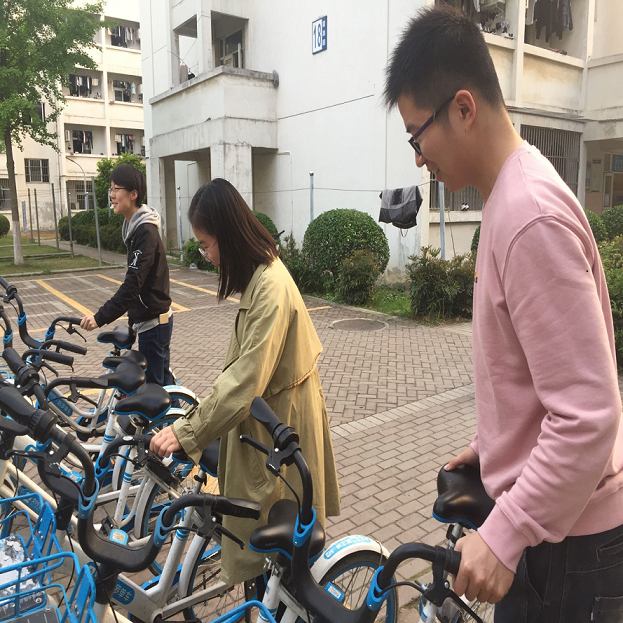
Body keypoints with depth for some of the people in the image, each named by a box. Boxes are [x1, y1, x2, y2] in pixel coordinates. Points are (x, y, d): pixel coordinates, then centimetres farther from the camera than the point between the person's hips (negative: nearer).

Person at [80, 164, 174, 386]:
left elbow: (132, 284, -27)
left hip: (153, 322, -10)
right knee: (162, 379, 18)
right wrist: (134, 318, 21)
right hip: (150, 319, 10)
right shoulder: (135, 227, 11)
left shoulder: (145, 232, -20)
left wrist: (100, 317, -29)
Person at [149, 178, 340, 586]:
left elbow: (247, 378, -30)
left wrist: (186, 433, -26)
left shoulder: (270, 287, -27)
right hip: (268, 411, 9)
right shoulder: (261, 273, 4)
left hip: (279, 422, -9)